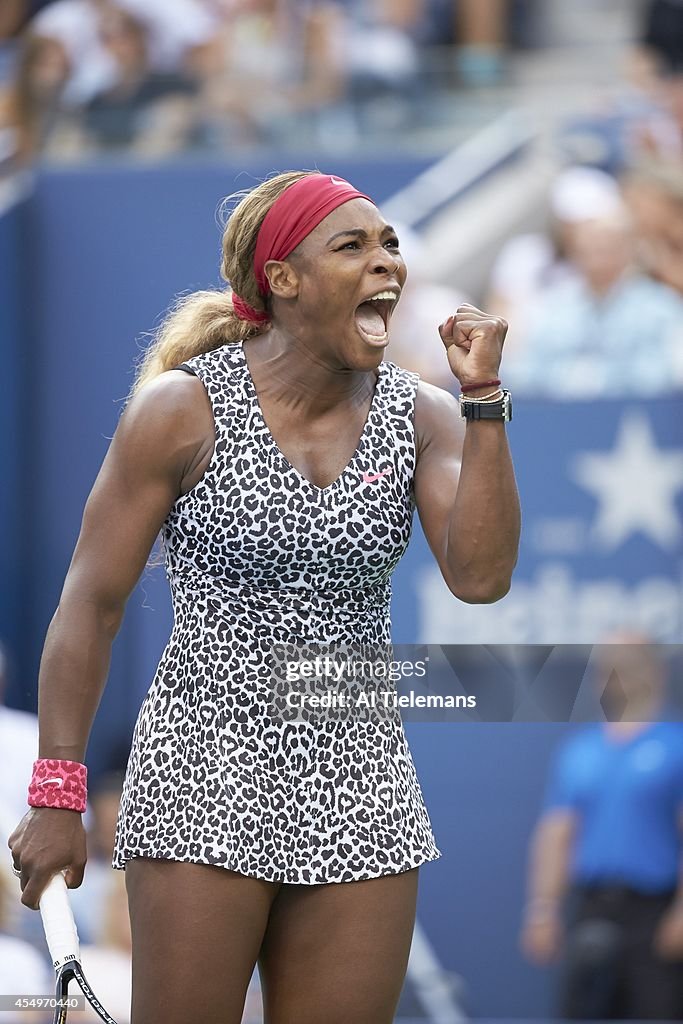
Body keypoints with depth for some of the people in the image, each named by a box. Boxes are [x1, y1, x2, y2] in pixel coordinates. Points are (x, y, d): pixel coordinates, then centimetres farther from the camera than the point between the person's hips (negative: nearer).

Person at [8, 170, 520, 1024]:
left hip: (357, 790, 4)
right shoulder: (184, 409, -6)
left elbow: (480, 576, -9)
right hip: (205, 777, -4)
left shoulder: (419, 418, 3)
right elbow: (92, 604, -4)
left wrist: (483, 399, -13)